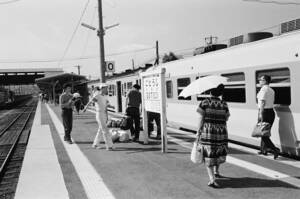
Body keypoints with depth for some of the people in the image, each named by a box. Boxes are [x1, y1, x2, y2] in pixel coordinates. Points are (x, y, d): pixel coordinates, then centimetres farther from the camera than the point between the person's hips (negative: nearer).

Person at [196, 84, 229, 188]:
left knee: (208, 155, 4)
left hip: (207, 130, -2)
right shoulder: (224, 104, 0)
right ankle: (216, 171, 41)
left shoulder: (205, 102, -6)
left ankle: (212, 179, -5)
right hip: (221, 131, 2)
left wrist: (198, 131, -1)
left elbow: (201, 118, -7)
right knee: (219, 152, 26)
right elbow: (226, 119, 1)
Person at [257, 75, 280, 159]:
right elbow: (272, 102, 15)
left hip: (265, 112, -9)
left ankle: (274, 149, -15)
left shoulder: (263, 89, -11)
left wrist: (260, 113, -22)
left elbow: (262, 102, -19)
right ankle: (263, 150, 24)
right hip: (271, 112, 9)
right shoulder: (272, 90, 16)